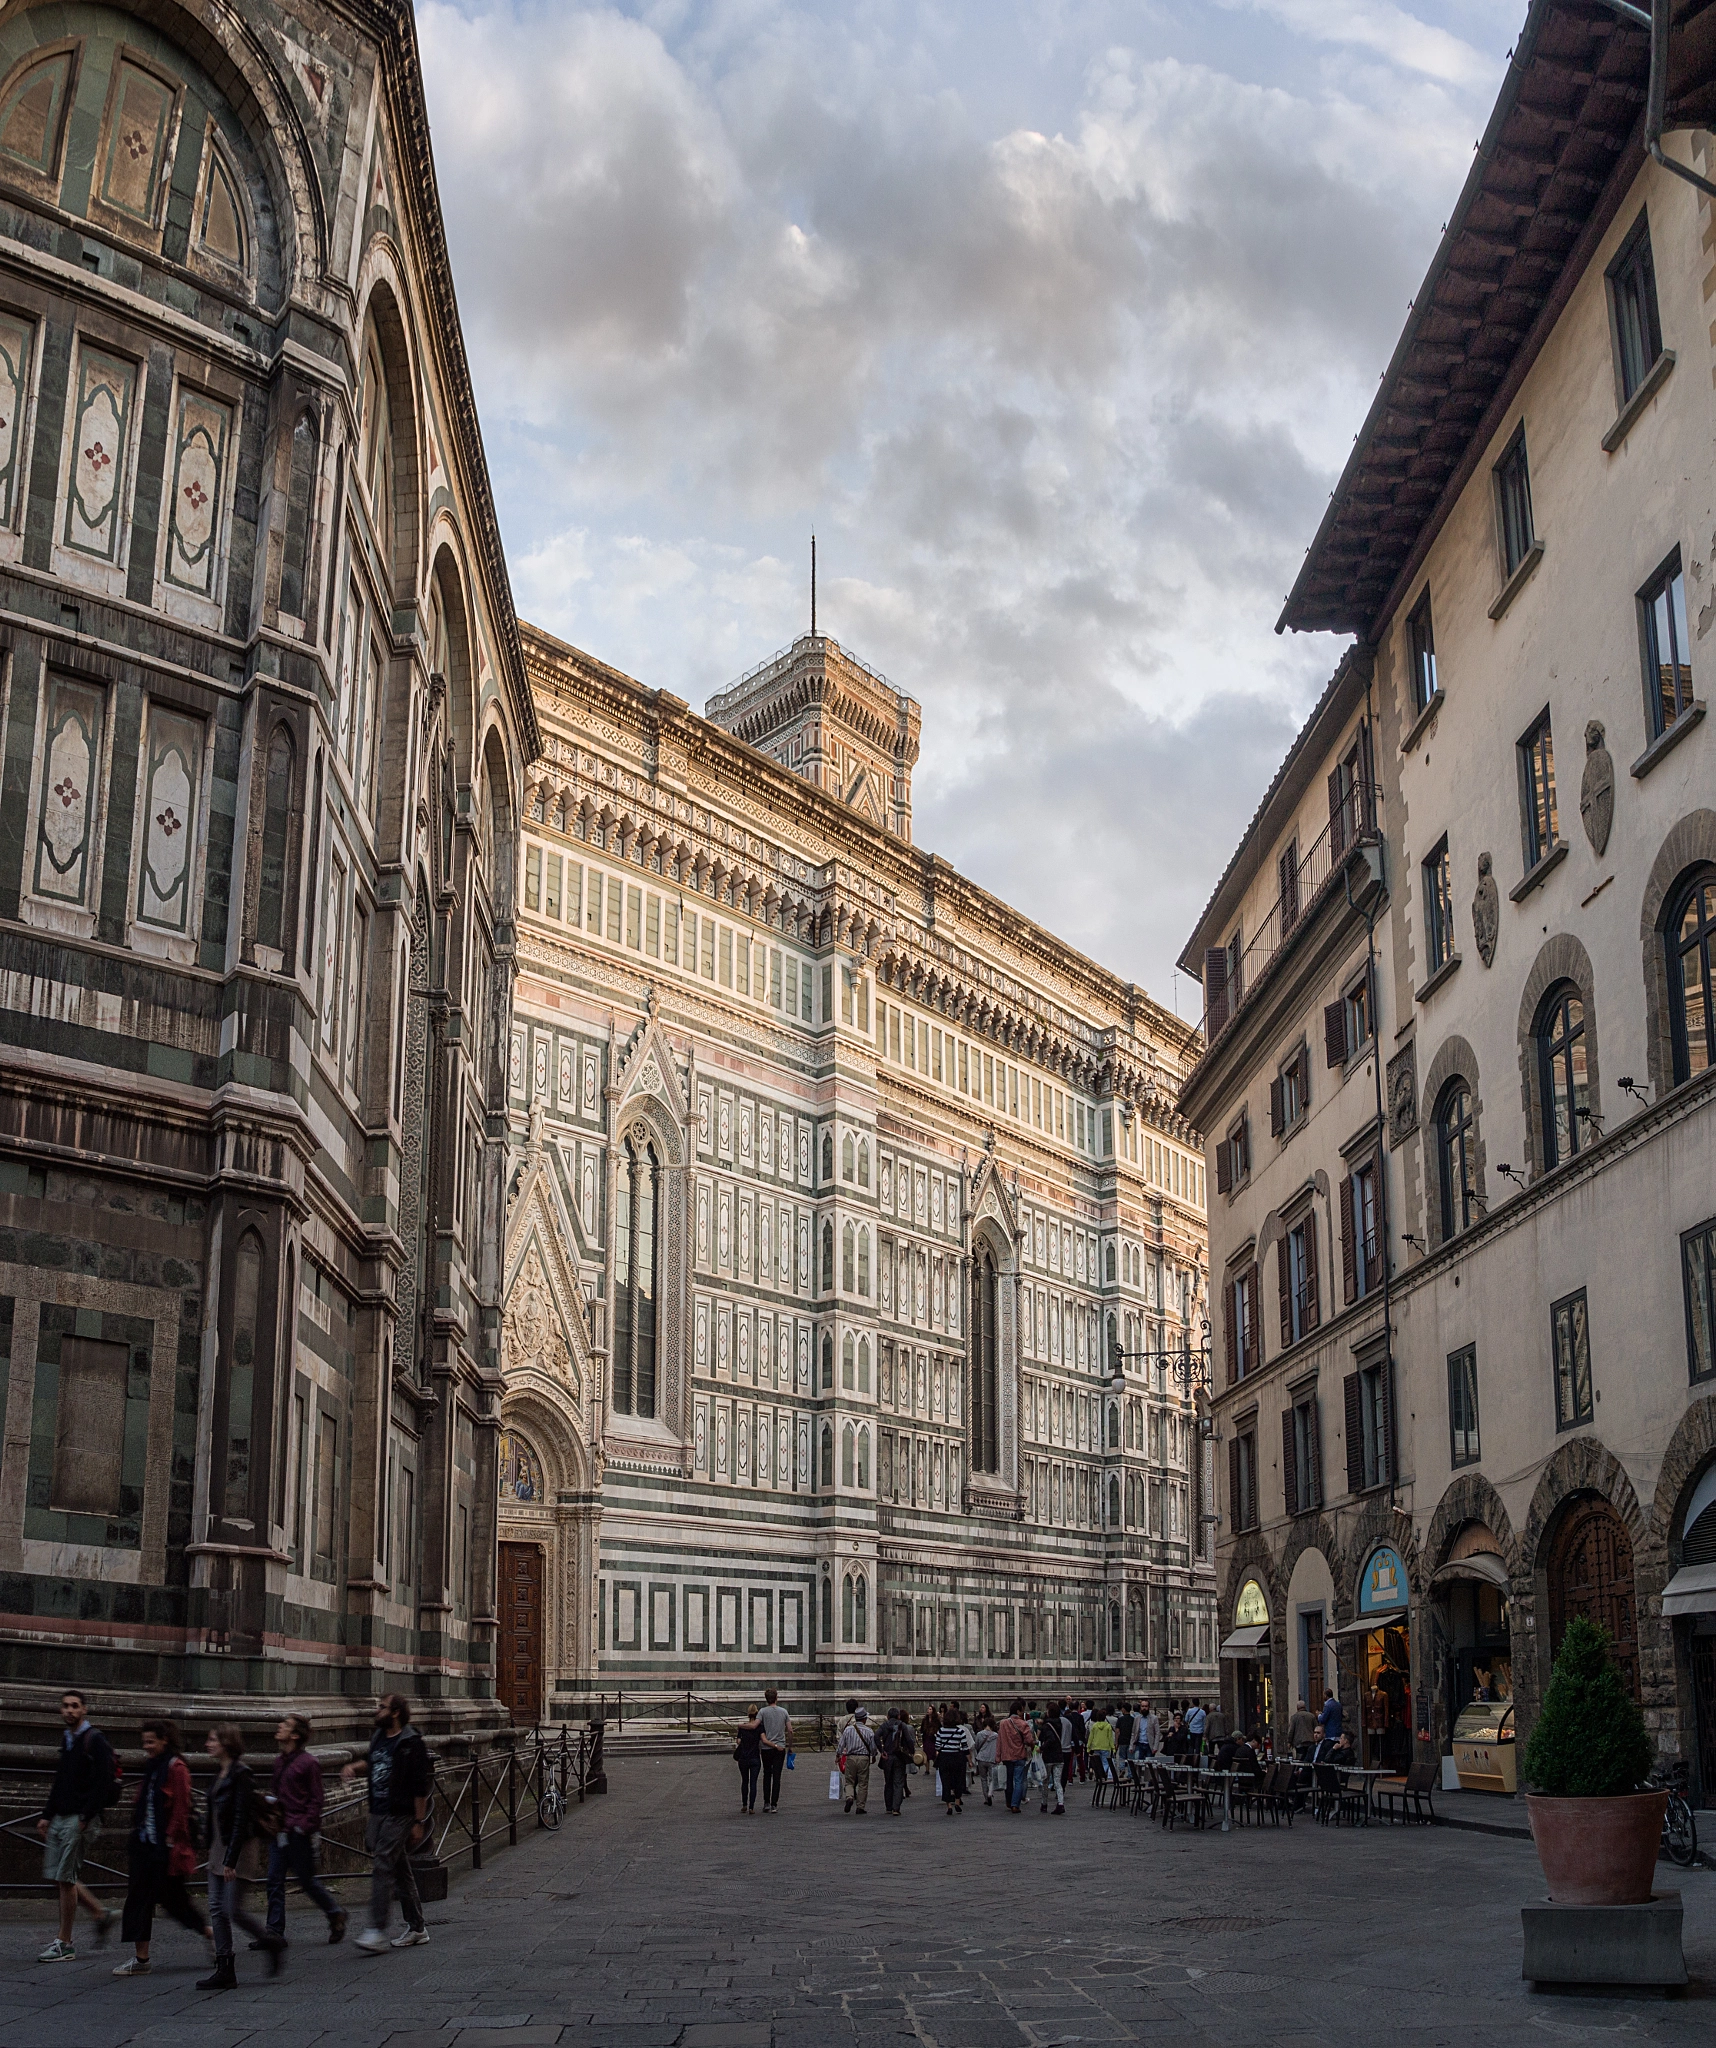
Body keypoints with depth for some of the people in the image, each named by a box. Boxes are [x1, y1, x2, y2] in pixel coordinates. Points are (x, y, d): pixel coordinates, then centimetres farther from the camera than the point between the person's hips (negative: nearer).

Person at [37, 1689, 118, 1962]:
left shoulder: (94, 1740, -10)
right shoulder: (66, 1739, 16)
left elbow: (103, 1783, -16)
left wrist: (86, 1817, -21)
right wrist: (47, 1816, 15)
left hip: (80, 1819, -9)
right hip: (60, 1817, 9)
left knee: (65, 1878, -6)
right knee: (56, 1875, 7)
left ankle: (64, 1944, 2)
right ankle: (100, 1913, 21)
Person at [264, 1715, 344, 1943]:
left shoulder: (308, 1763, -11)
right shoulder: (279, 1762, 12)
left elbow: (315, 1800, -10)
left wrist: (304, 1827, -16)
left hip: (298, 1833, -7)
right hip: (278, 1832, 7)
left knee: (307, 1880, 2)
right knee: (275, 1882, 4)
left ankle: (335, 1916, 21)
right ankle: (274, 1932, 9)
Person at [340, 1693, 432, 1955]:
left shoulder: (412, 1744, -14)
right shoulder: (377, 1736, 10)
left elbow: (421, 1787, -14)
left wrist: (419, 1822, -15)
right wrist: (354, 1768, 7)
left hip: (398, 1816, -8)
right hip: (377, 1814, 8)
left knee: (382, 1867, -14)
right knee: (401, 1870, 14)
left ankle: (377, 1930, -14)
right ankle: (416, 1928, 22)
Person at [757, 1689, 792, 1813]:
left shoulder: (763, 1712, -4)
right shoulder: (783, 1711, 4)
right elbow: (790, 1730, 4)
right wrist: (790, 1745, 15)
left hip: (767, 1748, -1)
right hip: (781, 1748, 1)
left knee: (767, 1775, 11)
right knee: (777, 1776, 2)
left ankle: (766, 1803, 7)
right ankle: (774, 1804, -1)